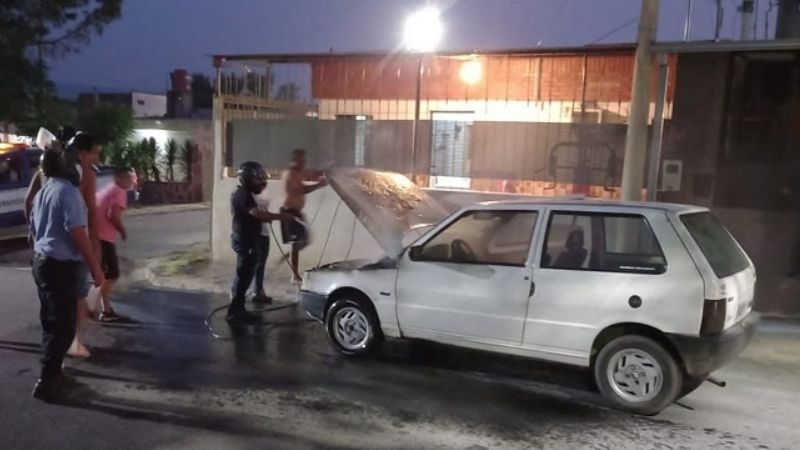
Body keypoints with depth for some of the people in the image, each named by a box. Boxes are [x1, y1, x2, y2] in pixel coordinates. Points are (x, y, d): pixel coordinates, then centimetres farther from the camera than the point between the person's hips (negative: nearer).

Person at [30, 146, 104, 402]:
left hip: (41, 262, 10)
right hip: (61, 266, -10)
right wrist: (95, 267, -18)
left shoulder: (42, 192, 13)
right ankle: (46, 382, 0)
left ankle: (50, 374, 26)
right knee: (63, 326, -3)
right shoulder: (68, 192, -16)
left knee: (50, 322, 17)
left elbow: (33, 229, 21)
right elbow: (77, 234, -22)